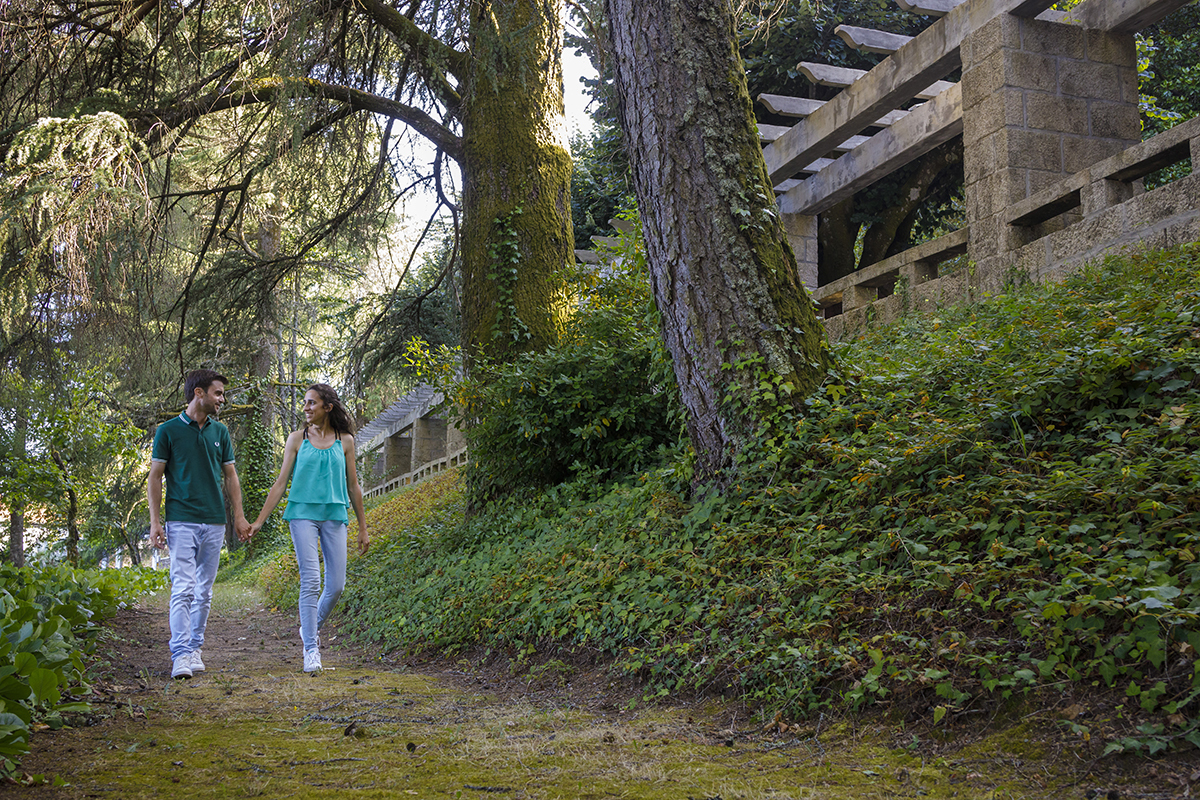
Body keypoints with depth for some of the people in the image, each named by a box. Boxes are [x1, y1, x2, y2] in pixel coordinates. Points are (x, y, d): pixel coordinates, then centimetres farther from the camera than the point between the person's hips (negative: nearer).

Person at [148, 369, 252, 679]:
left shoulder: (220, 432, 12)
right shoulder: (168, 430, -1)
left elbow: (230, 475, 15)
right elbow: (155, 477, 0)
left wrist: (239, 516, 8)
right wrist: (155, 521, -8)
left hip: (214, 522, 5)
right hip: (181, 522, -5)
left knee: (204, 591, 9)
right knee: (183, 589, -12)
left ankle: (194, 647, 21)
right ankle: (181, 656, -14)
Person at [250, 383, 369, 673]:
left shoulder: (344, 441, 8)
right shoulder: (297, 439, 5)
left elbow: (353, 486, 13)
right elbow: (281, 482, 6)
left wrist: (363, 528, 13)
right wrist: (259, 520, 0)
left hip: (334, 516, 2)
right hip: (303, 513, -2)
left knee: (336, 585, 0)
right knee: (310, 581, -12)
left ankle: (312, 628, 27)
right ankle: (311, 650, -6)